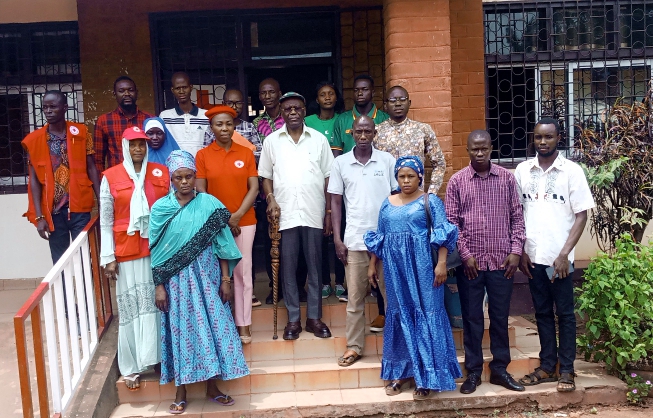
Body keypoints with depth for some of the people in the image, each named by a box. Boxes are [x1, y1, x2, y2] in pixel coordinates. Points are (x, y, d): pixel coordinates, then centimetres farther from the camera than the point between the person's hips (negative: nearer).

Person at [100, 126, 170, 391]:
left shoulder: (162, 173, 5)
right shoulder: (110, 177, 0)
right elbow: (105, 221, 1)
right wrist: (108, 257, -2)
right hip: (127, 251, -1)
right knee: (131, 307, 4)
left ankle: (161, 357, 18)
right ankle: (131, 368, 14)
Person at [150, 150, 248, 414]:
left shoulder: (210, 204, -3)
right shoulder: (160, 208, -3)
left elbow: (221, 245, -1)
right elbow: (156, 251, -1)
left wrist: (225, 279, -3)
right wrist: (158, 286, -4)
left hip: (207, 278, 1)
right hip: (176, 281, 0)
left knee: (212, 328, 5)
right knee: (180, 331, 6)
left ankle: (212, 387, 22)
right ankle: (181, 393, 19)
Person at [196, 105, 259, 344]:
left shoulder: (246, 154, 4)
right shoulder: (202, 155, 2)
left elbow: (254, 188, 0)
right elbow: (201, 192, -1)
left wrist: (237, 215, -11)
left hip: (244, 222, 1)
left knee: (243, 273, 4)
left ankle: (243, 324, 12)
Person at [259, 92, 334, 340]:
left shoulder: (319, 140, 6)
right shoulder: (271, 141, 7)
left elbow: (328, 178, 7)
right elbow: (266, 176, 9)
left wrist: (329, 212, 3)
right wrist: (271, 199, -9)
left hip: (314, 213, 0)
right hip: (285, 214, 0)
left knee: (315, 266, 6)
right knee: (288, 267, 4)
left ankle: (314, 317, 17)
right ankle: (293, 319, 14)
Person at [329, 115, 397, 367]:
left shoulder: (387, 160, 2)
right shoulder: (340, 163, 4)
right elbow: (335, 202, 5)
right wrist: (337, 239, 0)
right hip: (354, 240, 1)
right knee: (355, 297, 8)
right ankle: (354, 346, 18)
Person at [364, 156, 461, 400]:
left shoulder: (430, 201, -1)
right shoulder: (387, 203, 11)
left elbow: (442, 235, -7)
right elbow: (379, 238, 15)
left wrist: (441, 263, -16)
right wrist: (372, 265, 14)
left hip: (422, 266, -4)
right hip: (395, 268, 4)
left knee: (425, 315, -2)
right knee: (400, 314, 9)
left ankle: (426, 376, 6)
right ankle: (401, 371, 19)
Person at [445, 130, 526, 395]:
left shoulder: (507, 178, 3)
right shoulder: (457, 181, 0)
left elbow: (517, 217, 5)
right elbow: (451, 222, -2)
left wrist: (516, 251, -3)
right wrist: (465, 254, -8)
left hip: (502, 260, 1)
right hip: (470, 261, -1)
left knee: (500, 316, 10)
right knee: (472, 318, 8)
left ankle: (499, 369, 23)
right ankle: (473, 371, 19)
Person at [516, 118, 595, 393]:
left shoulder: (572, 171, -5)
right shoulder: (522, 170, 4)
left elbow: (581, 215, -6)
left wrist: (564, 254, -13)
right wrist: (520, 251, 2)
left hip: (559, 257, -3)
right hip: (533, 256, 3)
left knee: (564, 313, 6)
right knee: (542, 312, 13)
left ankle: (566, 370, 17)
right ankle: (547, 366, 23)